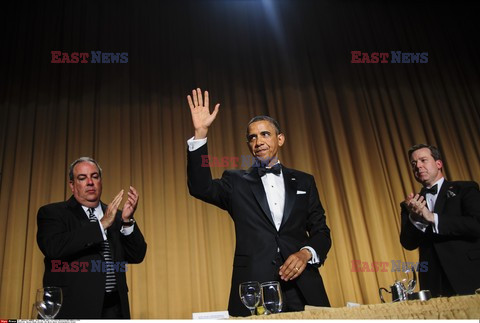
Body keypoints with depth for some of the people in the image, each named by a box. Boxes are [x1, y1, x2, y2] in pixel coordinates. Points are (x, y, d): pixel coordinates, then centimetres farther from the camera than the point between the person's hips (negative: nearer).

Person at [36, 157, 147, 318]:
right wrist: (101, 224, -20)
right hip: (73, 309, -3)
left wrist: (127, 220, -11)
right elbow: (53, 248, -18)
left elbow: (137, 256, 3)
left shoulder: (116, 216, 10)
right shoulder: (52, 213, 1)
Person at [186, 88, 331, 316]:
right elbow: (201, 187, -9)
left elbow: (321, 231, 12)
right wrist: (200, 132, -17)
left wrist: (306, 253, -10)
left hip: (303, 288, 2)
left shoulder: (304, 182, 13)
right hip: (253, 291, -1)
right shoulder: (236, 182, 9)